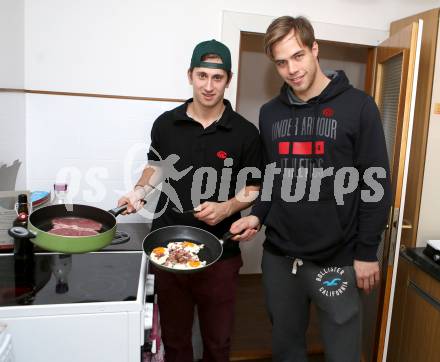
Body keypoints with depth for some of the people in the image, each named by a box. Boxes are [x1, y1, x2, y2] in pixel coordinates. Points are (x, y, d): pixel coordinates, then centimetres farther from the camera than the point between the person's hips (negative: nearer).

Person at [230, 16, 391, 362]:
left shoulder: (357, 106, -6)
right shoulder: (270, 113, 7)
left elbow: (376, 185, -5)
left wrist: (367, 252, -7)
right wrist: (257, 215, -2)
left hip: (336, 261, -3)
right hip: (278, 257, 4)